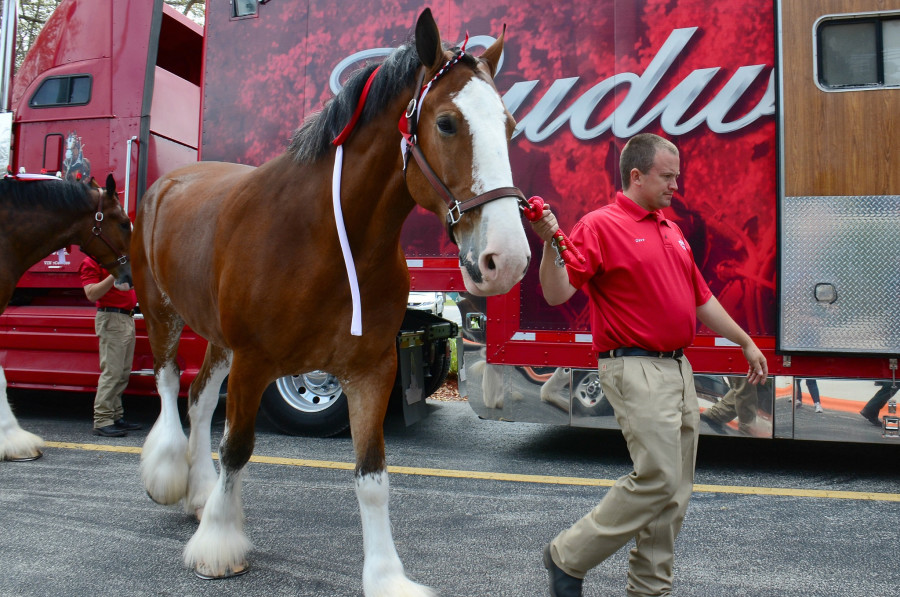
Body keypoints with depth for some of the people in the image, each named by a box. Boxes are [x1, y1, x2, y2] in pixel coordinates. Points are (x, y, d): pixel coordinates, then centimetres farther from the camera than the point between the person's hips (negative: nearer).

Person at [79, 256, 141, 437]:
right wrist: (115, 274, -23)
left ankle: (117, 417, 16)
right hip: (111, 319, -8)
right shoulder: (91, 262, -6)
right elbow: (92, 294, -18)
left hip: (128, 318, 9)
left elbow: (131, 287, 30)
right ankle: (102, 421, -8)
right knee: (112, 371, -11)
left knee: (124, 372, 10)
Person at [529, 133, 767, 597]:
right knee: (657, 480, -12)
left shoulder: (671, 230, 18)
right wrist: (550, 243, -32)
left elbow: (701, 298, 25)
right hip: (636, 371, -9)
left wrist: (745, 342, 26)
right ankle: (568, 557, 4)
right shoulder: (600, 226, -8)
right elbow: (557, 294, -17)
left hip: (678, 368, 9)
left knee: (674, 490, 11)